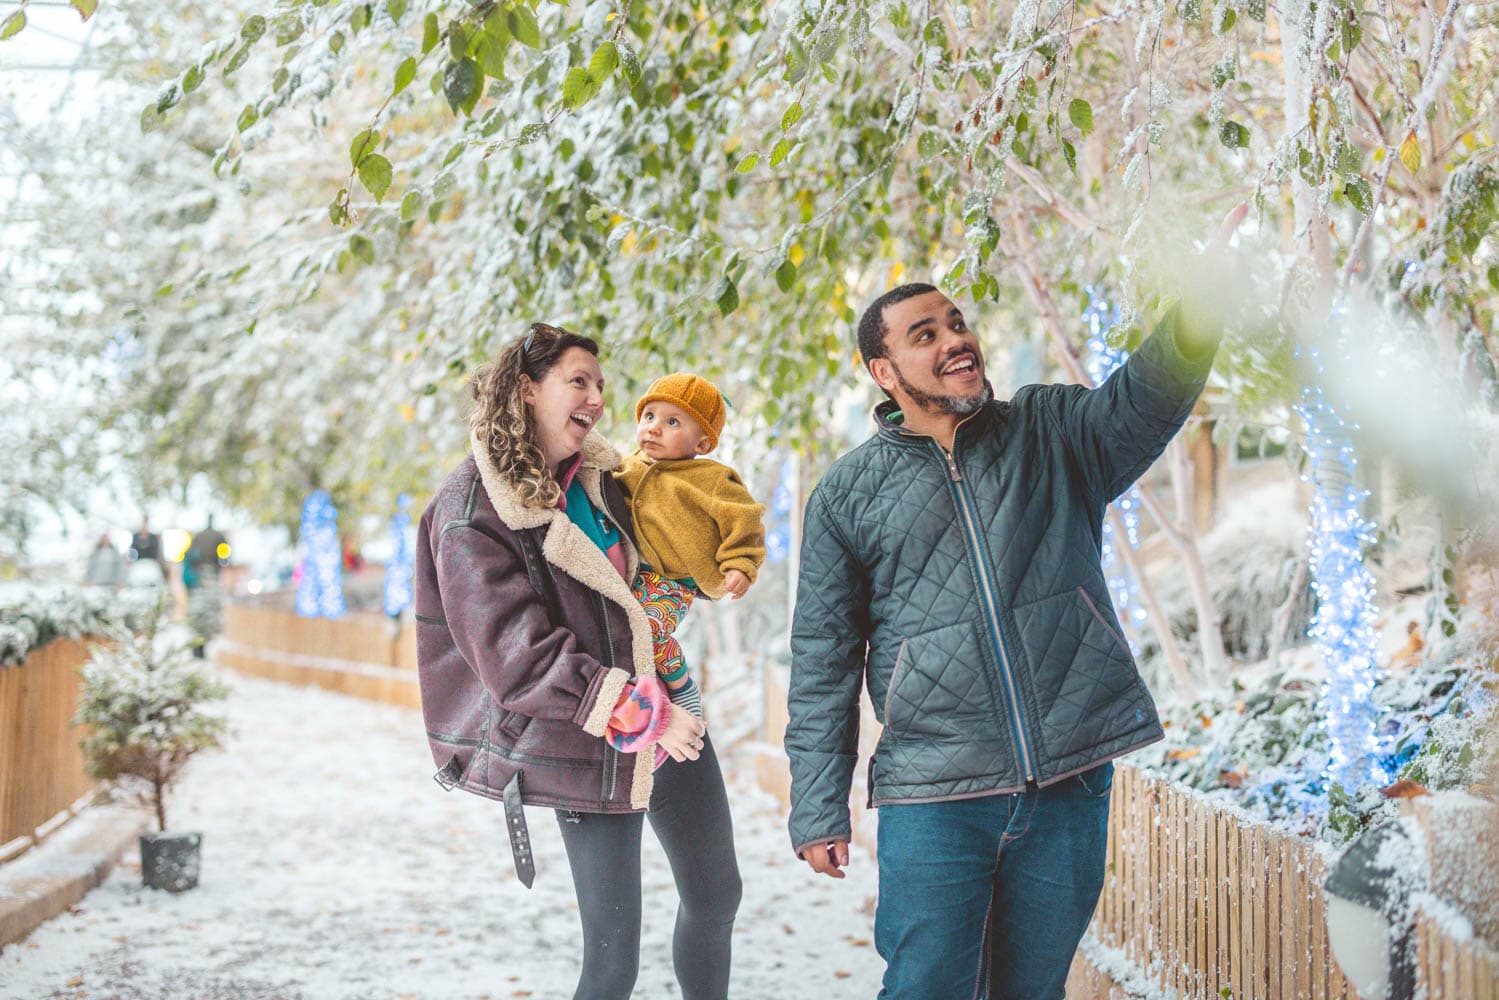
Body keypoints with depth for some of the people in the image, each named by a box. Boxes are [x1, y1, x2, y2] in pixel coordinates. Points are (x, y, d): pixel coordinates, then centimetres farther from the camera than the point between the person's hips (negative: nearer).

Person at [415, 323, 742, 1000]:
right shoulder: (472, 512, -13)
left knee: (716, 896, 16)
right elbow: (520, 656, -20)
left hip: (671, 723, 8)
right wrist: (641, 714, -24)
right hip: (589, 748, -7)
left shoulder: (595, 475, 8)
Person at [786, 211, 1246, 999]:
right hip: (933, 798, -1)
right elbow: (823, 661, 7)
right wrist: (818, 811, 2)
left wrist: (1196, 320, -35)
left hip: (1070, 785, 2)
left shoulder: (1051, 434, 7)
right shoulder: (849, 493, 5)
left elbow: (1140, 403, -14)